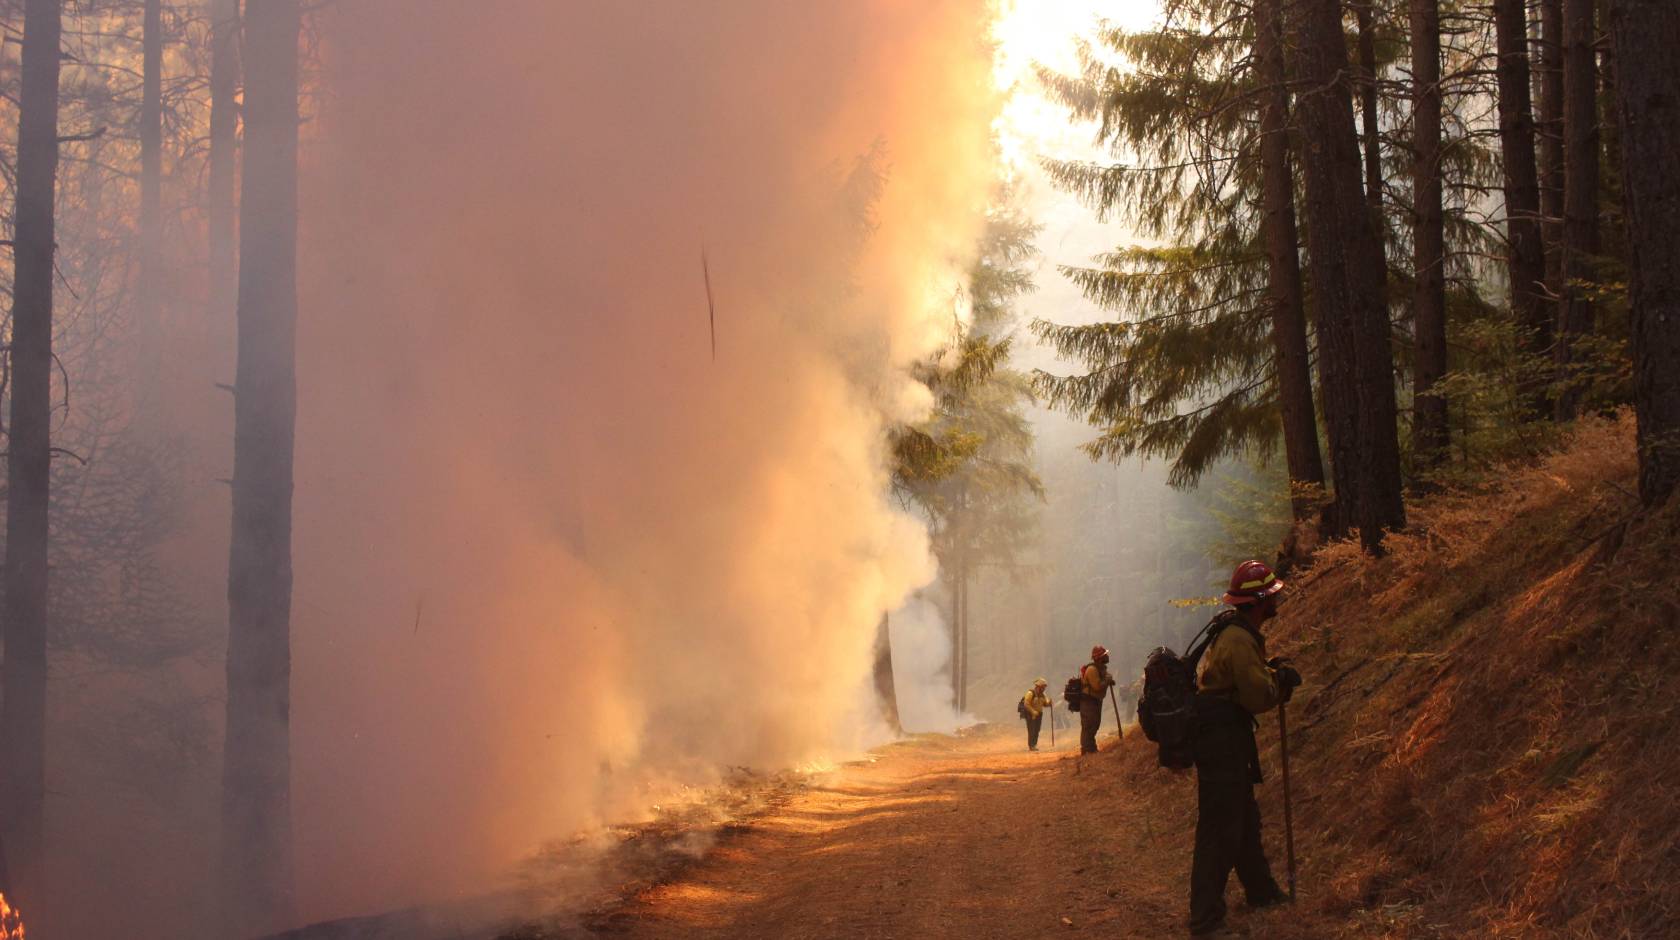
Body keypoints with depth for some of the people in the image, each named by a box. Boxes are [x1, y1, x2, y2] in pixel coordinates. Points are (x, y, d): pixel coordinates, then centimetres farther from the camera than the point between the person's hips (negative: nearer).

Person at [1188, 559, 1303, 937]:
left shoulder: (1235, 633, 13)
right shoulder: (1239, 641, -21)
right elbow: (1259, 696, -22)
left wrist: (1273, 673, 3)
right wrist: (1280, 679, -4)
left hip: (1228, 739, 11)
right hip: (1222, 741, -11)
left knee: (1245, 820, 24)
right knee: (1221, 830, -11)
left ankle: (1261, 891, 41)